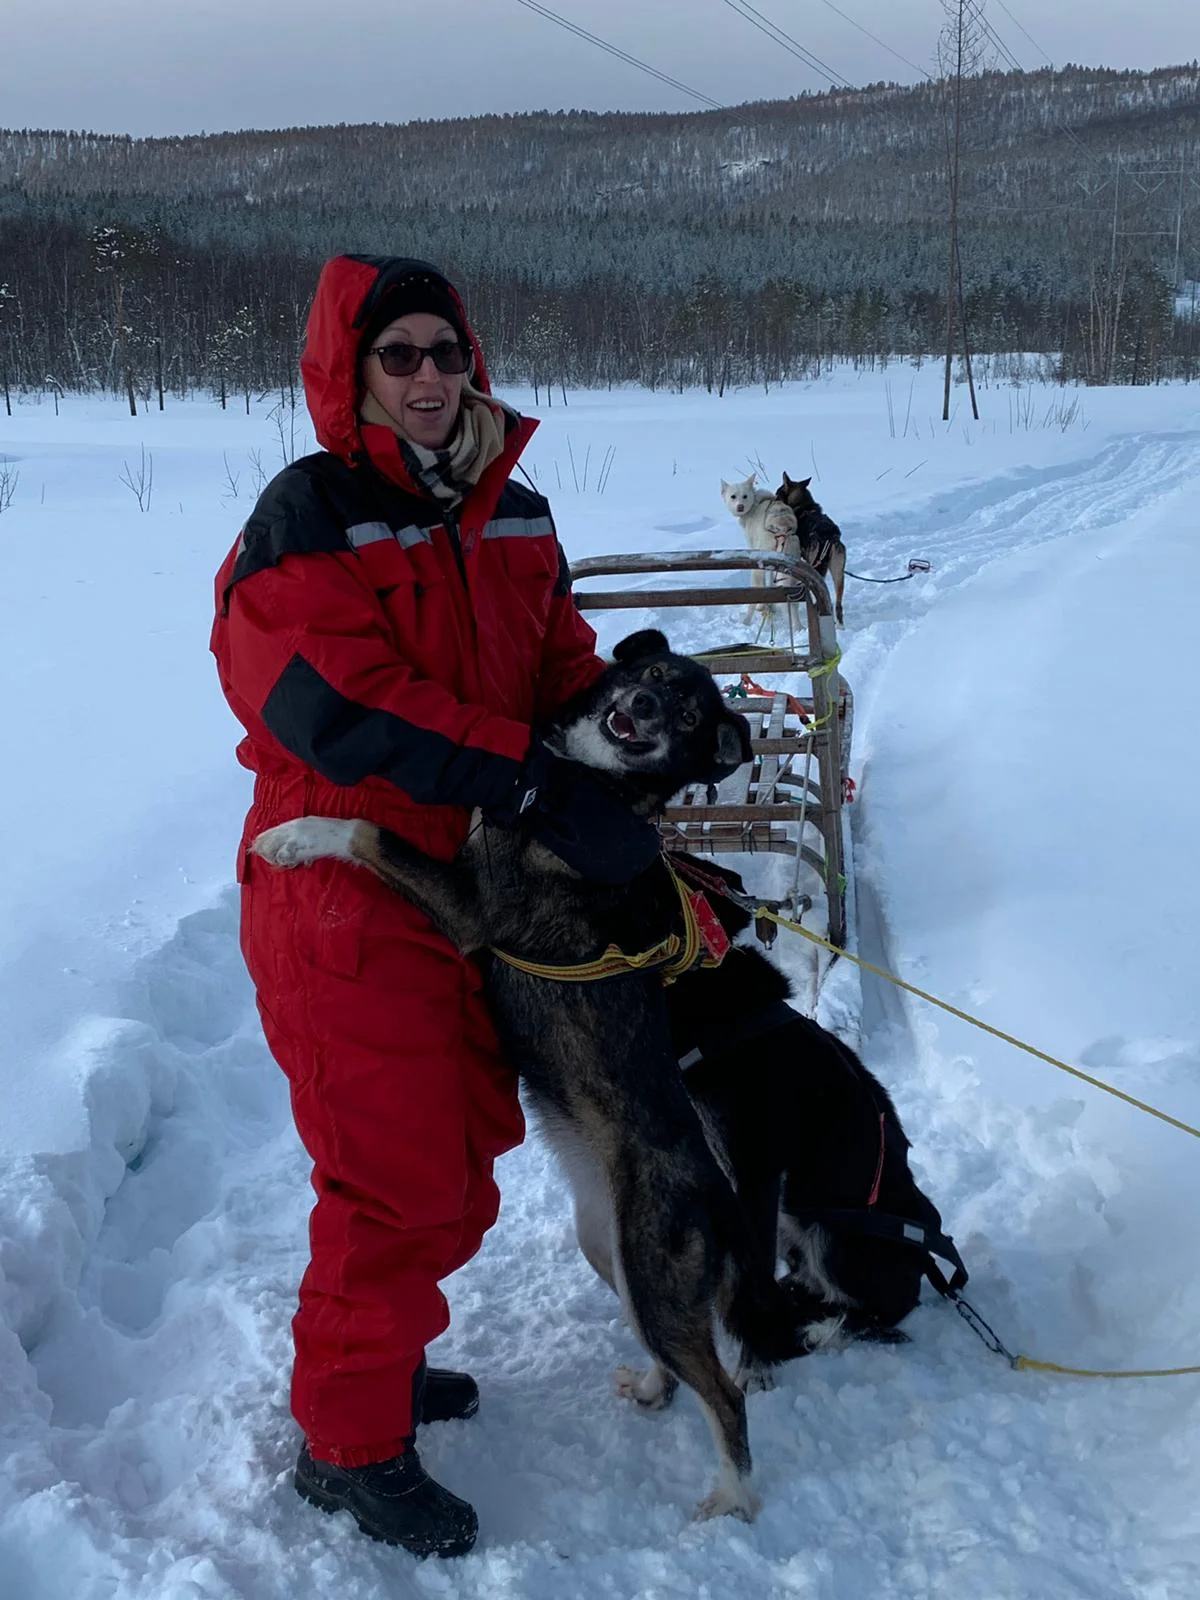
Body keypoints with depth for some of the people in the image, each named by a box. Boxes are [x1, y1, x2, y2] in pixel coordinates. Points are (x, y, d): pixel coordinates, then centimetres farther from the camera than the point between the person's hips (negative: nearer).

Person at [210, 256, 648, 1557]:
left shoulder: (512, 517, 9)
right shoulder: (305, 520, -14)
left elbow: (558, 664, 11)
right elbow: (342, 707, -25)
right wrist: (531, 783, -29)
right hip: (348, 904, -8)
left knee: (467, 1144, 19)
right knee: (398, 1176, -1)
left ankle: (376, 1352, 41)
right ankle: (348, 1439, 19)